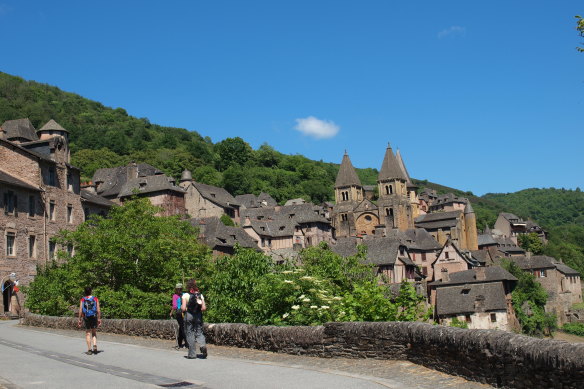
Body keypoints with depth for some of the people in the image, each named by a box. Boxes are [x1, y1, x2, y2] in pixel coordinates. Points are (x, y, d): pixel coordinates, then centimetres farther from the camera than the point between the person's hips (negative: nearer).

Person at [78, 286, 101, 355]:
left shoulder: (82, 300, 0)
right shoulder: (95, 299, 1)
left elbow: (80, 310, -5)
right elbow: (98, 310, -3)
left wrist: (79, 320, 0)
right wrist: (99, 319, 2)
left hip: (86, 318, 0)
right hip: (94, 317, 0)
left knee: (88, 333, 7)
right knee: (94, 333, 13)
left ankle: (89, 350, 5)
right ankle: (95, 345, -10)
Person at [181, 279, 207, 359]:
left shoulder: (185, 295, -7)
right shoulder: (200, 295, 3)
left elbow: (183, 308, -12)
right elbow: (204, 308, -1)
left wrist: (181, 307, 9)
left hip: (189, 315, -3)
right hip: (198, 316, 3)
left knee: (190, 334, 5)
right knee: (199, 332, 12)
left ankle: (192, 354, 8)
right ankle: (203, 345, -17)